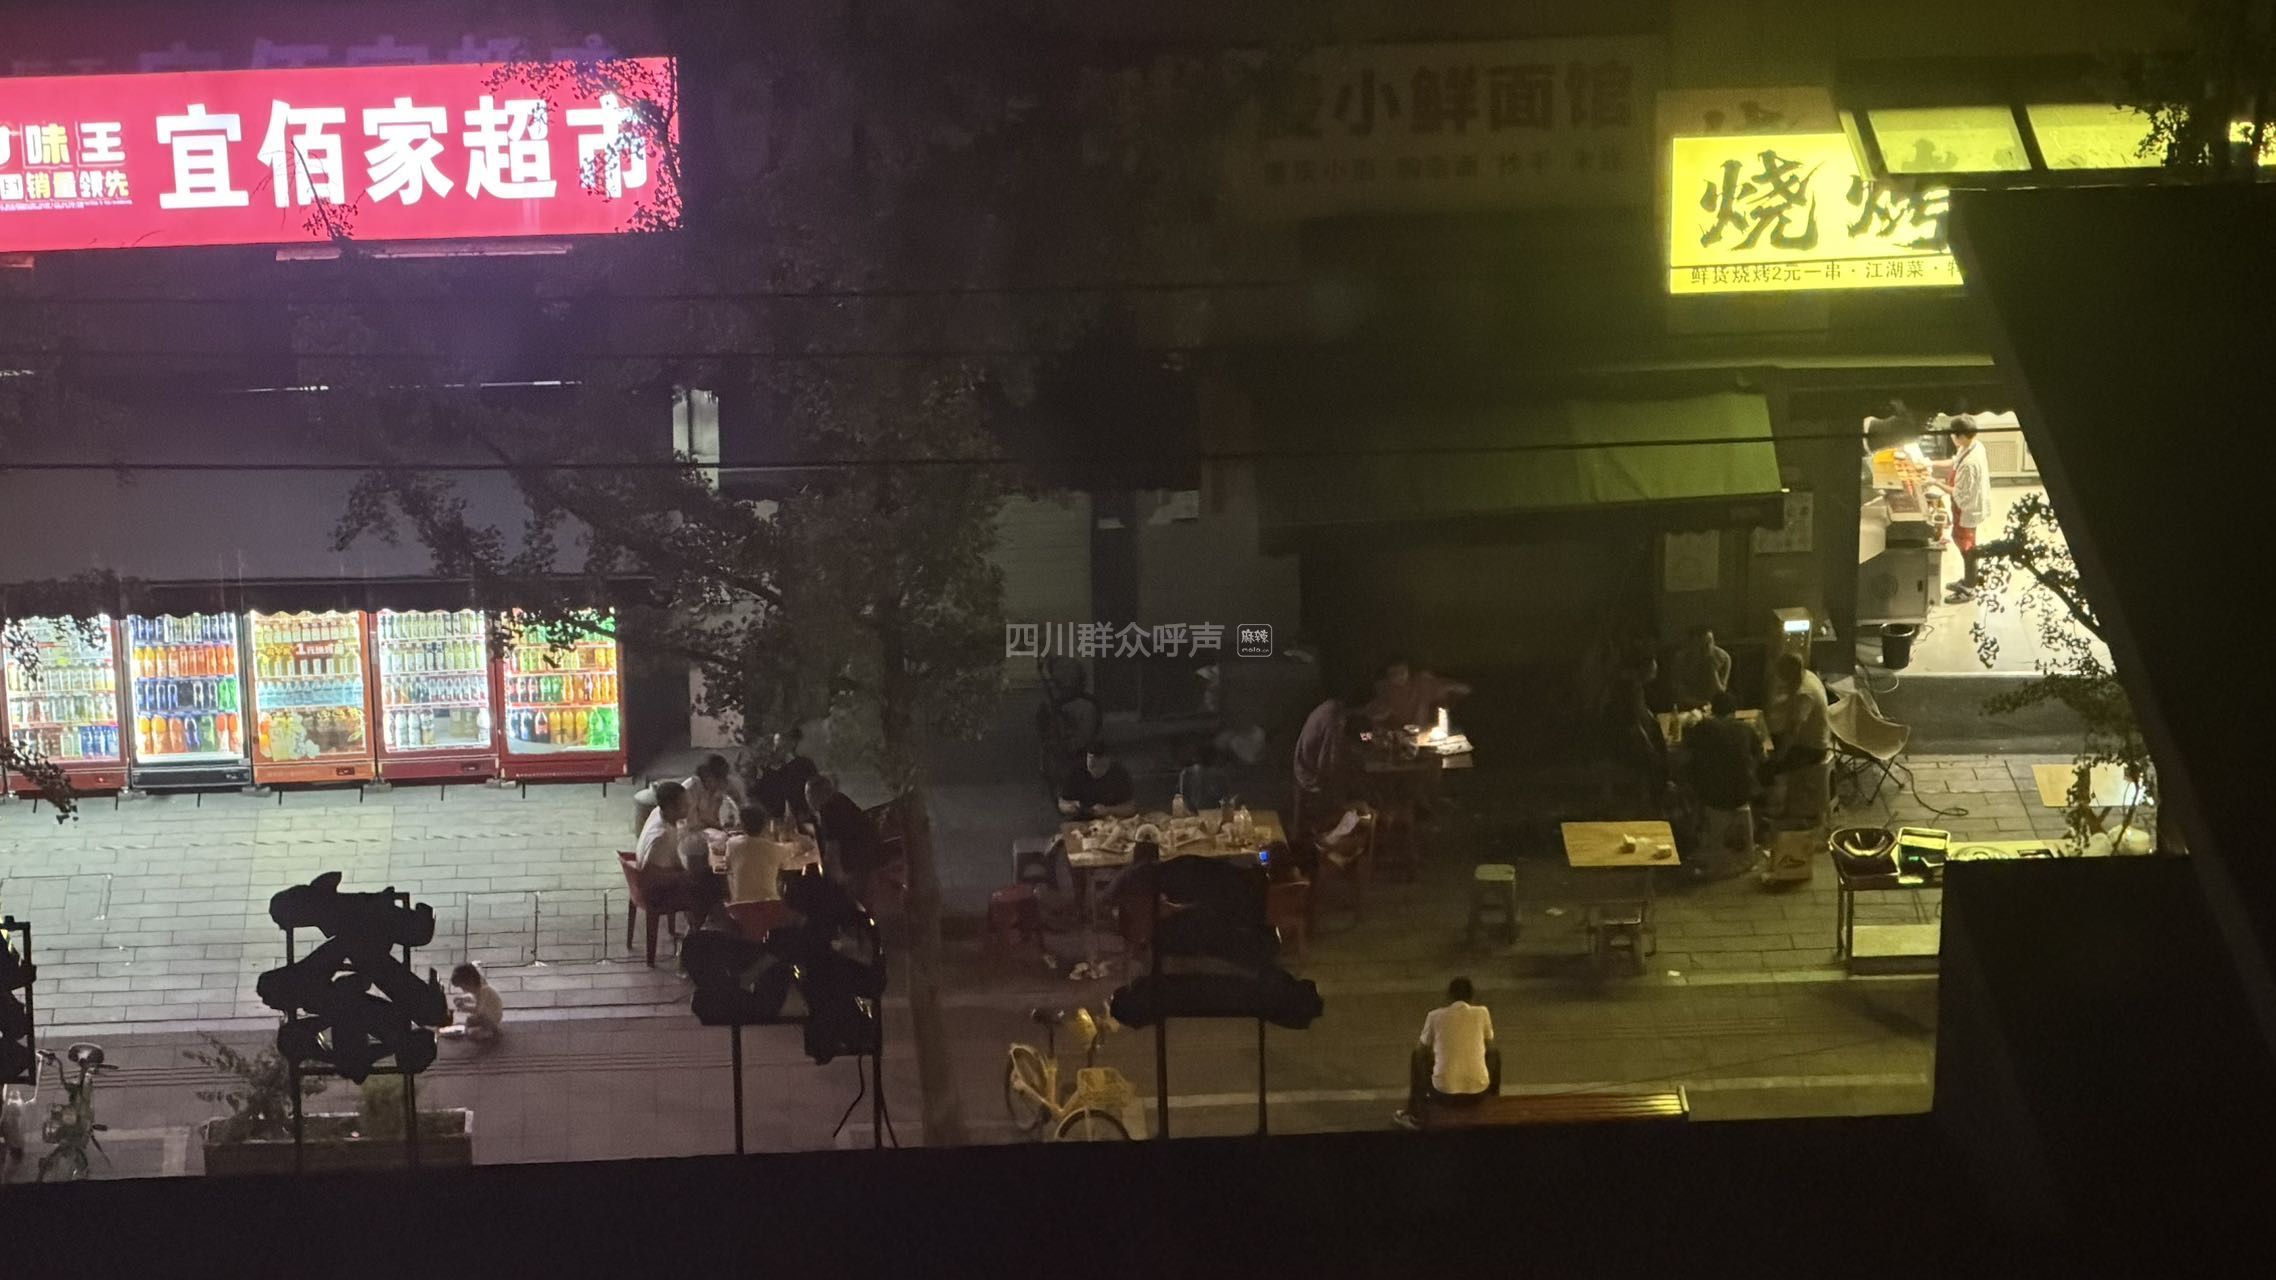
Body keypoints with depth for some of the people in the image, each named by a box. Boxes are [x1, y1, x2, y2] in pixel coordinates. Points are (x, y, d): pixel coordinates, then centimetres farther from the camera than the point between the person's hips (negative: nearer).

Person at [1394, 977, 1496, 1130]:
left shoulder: (1435, 1016, -2)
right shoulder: (1482, 1013, 0)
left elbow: (1423, 1051, 12)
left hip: (1445, 1093, -1)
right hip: (1479, 1092, 1)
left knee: (1416, 1057, 28)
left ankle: (1413, 1116, 34)